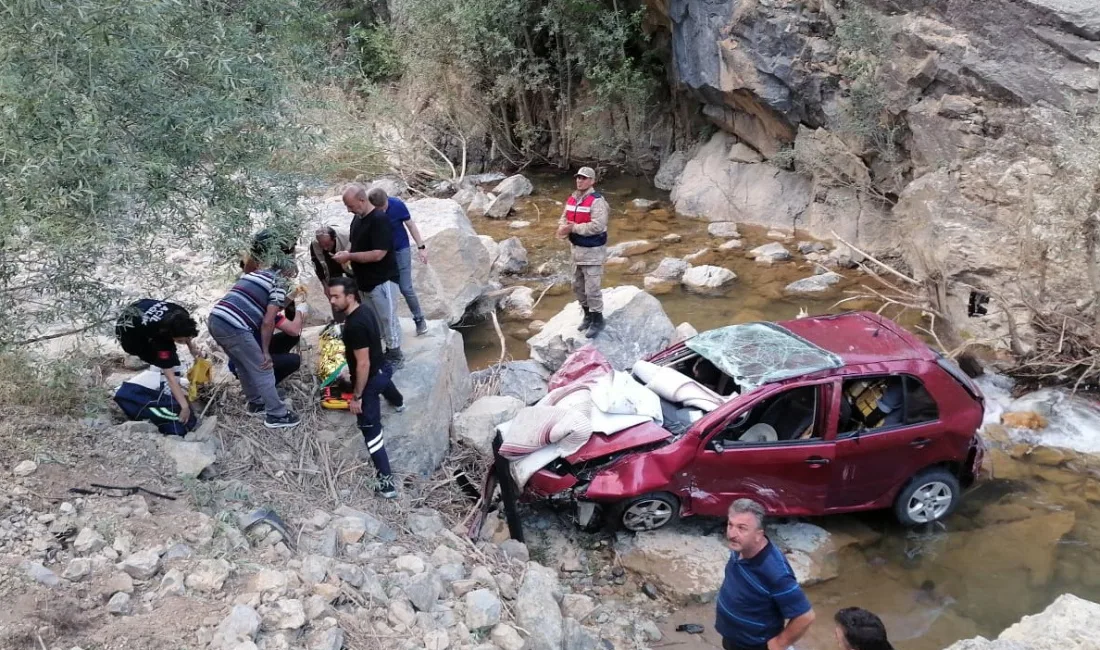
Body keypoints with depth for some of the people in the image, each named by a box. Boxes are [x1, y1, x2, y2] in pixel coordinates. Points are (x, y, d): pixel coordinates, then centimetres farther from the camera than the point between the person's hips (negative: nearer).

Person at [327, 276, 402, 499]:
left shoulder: (355, 325, -32)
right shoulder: (364, 311, -3)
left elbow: (363, 364, -30)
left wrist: (356, 396, -24)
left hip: (371, 378, -10)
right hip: (383, 367, 10)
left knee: (370, 431, -3)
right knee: (383, 382, 45)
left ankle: (387, 483, -3)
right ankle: (399, 403, 80)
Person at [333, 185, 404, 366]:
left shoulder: (379, 220, -22)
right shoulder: (358, 218, 6)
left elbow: (378, 254, -27)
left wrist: (349, 257, -21)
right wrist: (346, 256, 0)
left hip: (381, 280, -9)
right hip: (366, 280, 9)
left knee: (387, 318, 3)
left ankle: (395, 355, 16)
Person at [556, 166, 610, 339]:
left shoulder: (597, 201, -20)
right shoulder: (572, 199, 6)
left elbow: (597, 226, -28)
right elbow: (564, 218, 12)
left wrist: (574, 228, -23)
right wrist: (563, 228, -12)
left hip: (593, 250, -9)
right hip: (577, 248, 9)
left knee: (592, 288, -5)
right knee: (578, 285, 19)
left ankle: (597, 320, 9)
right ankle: (587, 315, 36)